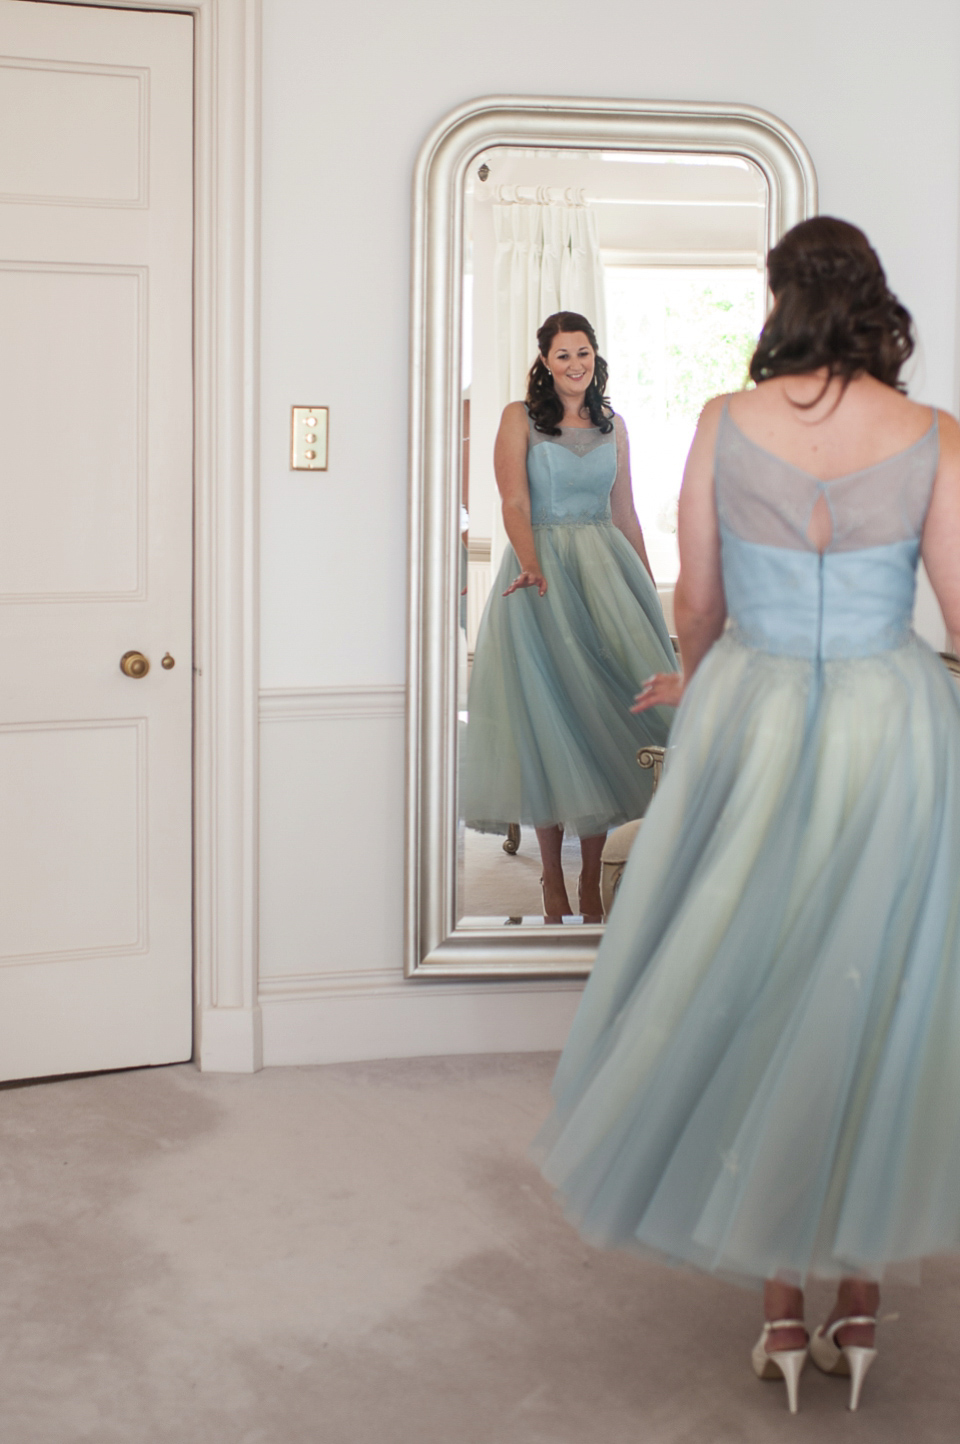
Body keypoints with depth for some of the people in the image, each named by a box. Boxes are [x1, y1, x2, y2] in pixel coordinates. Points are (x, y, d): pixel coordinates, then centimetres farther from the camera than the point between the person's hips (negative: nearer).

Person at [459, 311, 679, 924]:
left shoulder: (613, 424, 14)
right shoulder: (520, 417, 3)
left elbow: (626, 513, 16)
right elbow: (515, 503, -8)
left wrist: (648, 587, 11)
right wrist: (531, 565, -25)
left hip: (607, 571, 3)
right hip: (542, 569, -3)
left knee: (604, 713, -2)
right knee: (548, 716, -2)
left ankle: (592, 879, 5)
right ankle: (553, 878, 7)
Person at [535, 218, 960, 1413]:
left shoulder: (727, 422, -5)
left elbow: (697, 602, 3)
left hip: (749, 725, 0)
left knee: (753, 1004, 12)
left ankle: (782, 1308, 17)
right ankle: (860, 1303, 19)